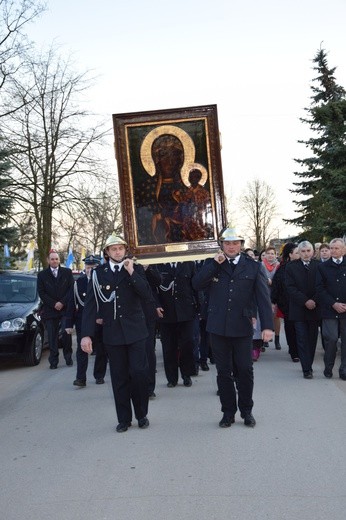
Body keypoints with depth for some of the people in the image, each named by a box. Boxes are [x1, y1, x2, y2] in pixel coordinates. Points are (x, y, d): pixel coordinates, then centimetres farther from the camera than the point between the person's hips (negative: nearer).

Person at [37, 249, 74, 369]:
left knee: (66, 333, -9)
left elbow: (71, 289, 2)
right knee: (52, 337, 2)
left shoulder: (67, 272, 8)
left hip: (65, 309, -1)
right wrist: (54, 304, -9)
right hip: (50, 310, 1)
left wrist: (62, 302, -9)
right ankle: (53, 361, 7)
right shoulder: (42, 275, 8)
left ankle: (68, 357, 10)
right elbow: (41, 293, 1)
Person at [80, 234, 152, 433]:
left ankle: (142, 414, 19)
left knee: (139, 372, -1)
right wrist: (87, 334, -8)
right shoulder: (99, 272, 2)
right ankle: (124, 418, 20)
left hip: (135, 330, -1)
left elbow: (147, 295, -9)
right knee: (119, 377, 7)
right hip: (113, 332, 1)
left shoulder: (136, 268, 2)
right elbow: (91, 305, -1)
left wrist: (132, 272, -16)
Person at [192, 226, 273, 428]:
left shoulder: (253, 267, 0)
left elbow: (263, 297, -5)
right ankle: (228, 412, 23)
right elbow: (197, 284, -7)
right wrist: (215, 264, -13)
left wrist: (267, 325, -14)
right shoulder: (212, 264, 6)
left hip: (242, 327, -1)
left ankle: (246, 411, 24)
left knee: (245, 370, 6)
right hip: (218, 327, 2)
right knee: (224, 371, 10)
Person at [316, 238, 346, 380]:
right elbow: (320, 289, 1)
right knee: (331, 338, -6)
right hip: (329, 310, -1)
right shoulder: (323, 267, 6)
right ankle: (328, 368, 12)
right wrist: (334, 304, -8)